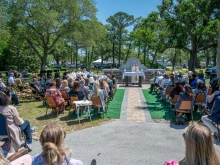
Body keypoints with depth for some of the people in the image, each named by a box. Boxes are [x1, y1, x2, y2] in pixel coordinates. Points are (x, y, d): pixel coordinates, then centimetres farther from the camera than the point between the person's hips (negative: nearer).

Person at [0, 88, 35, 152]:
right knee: (27, 122, 18)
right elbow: (18, 122, -15)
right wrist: (22, 120, 8)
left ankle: (29, 130, 54)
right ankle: (29, 143, 24)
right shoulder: (12, 109, -26)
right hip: (11, 132, -6)